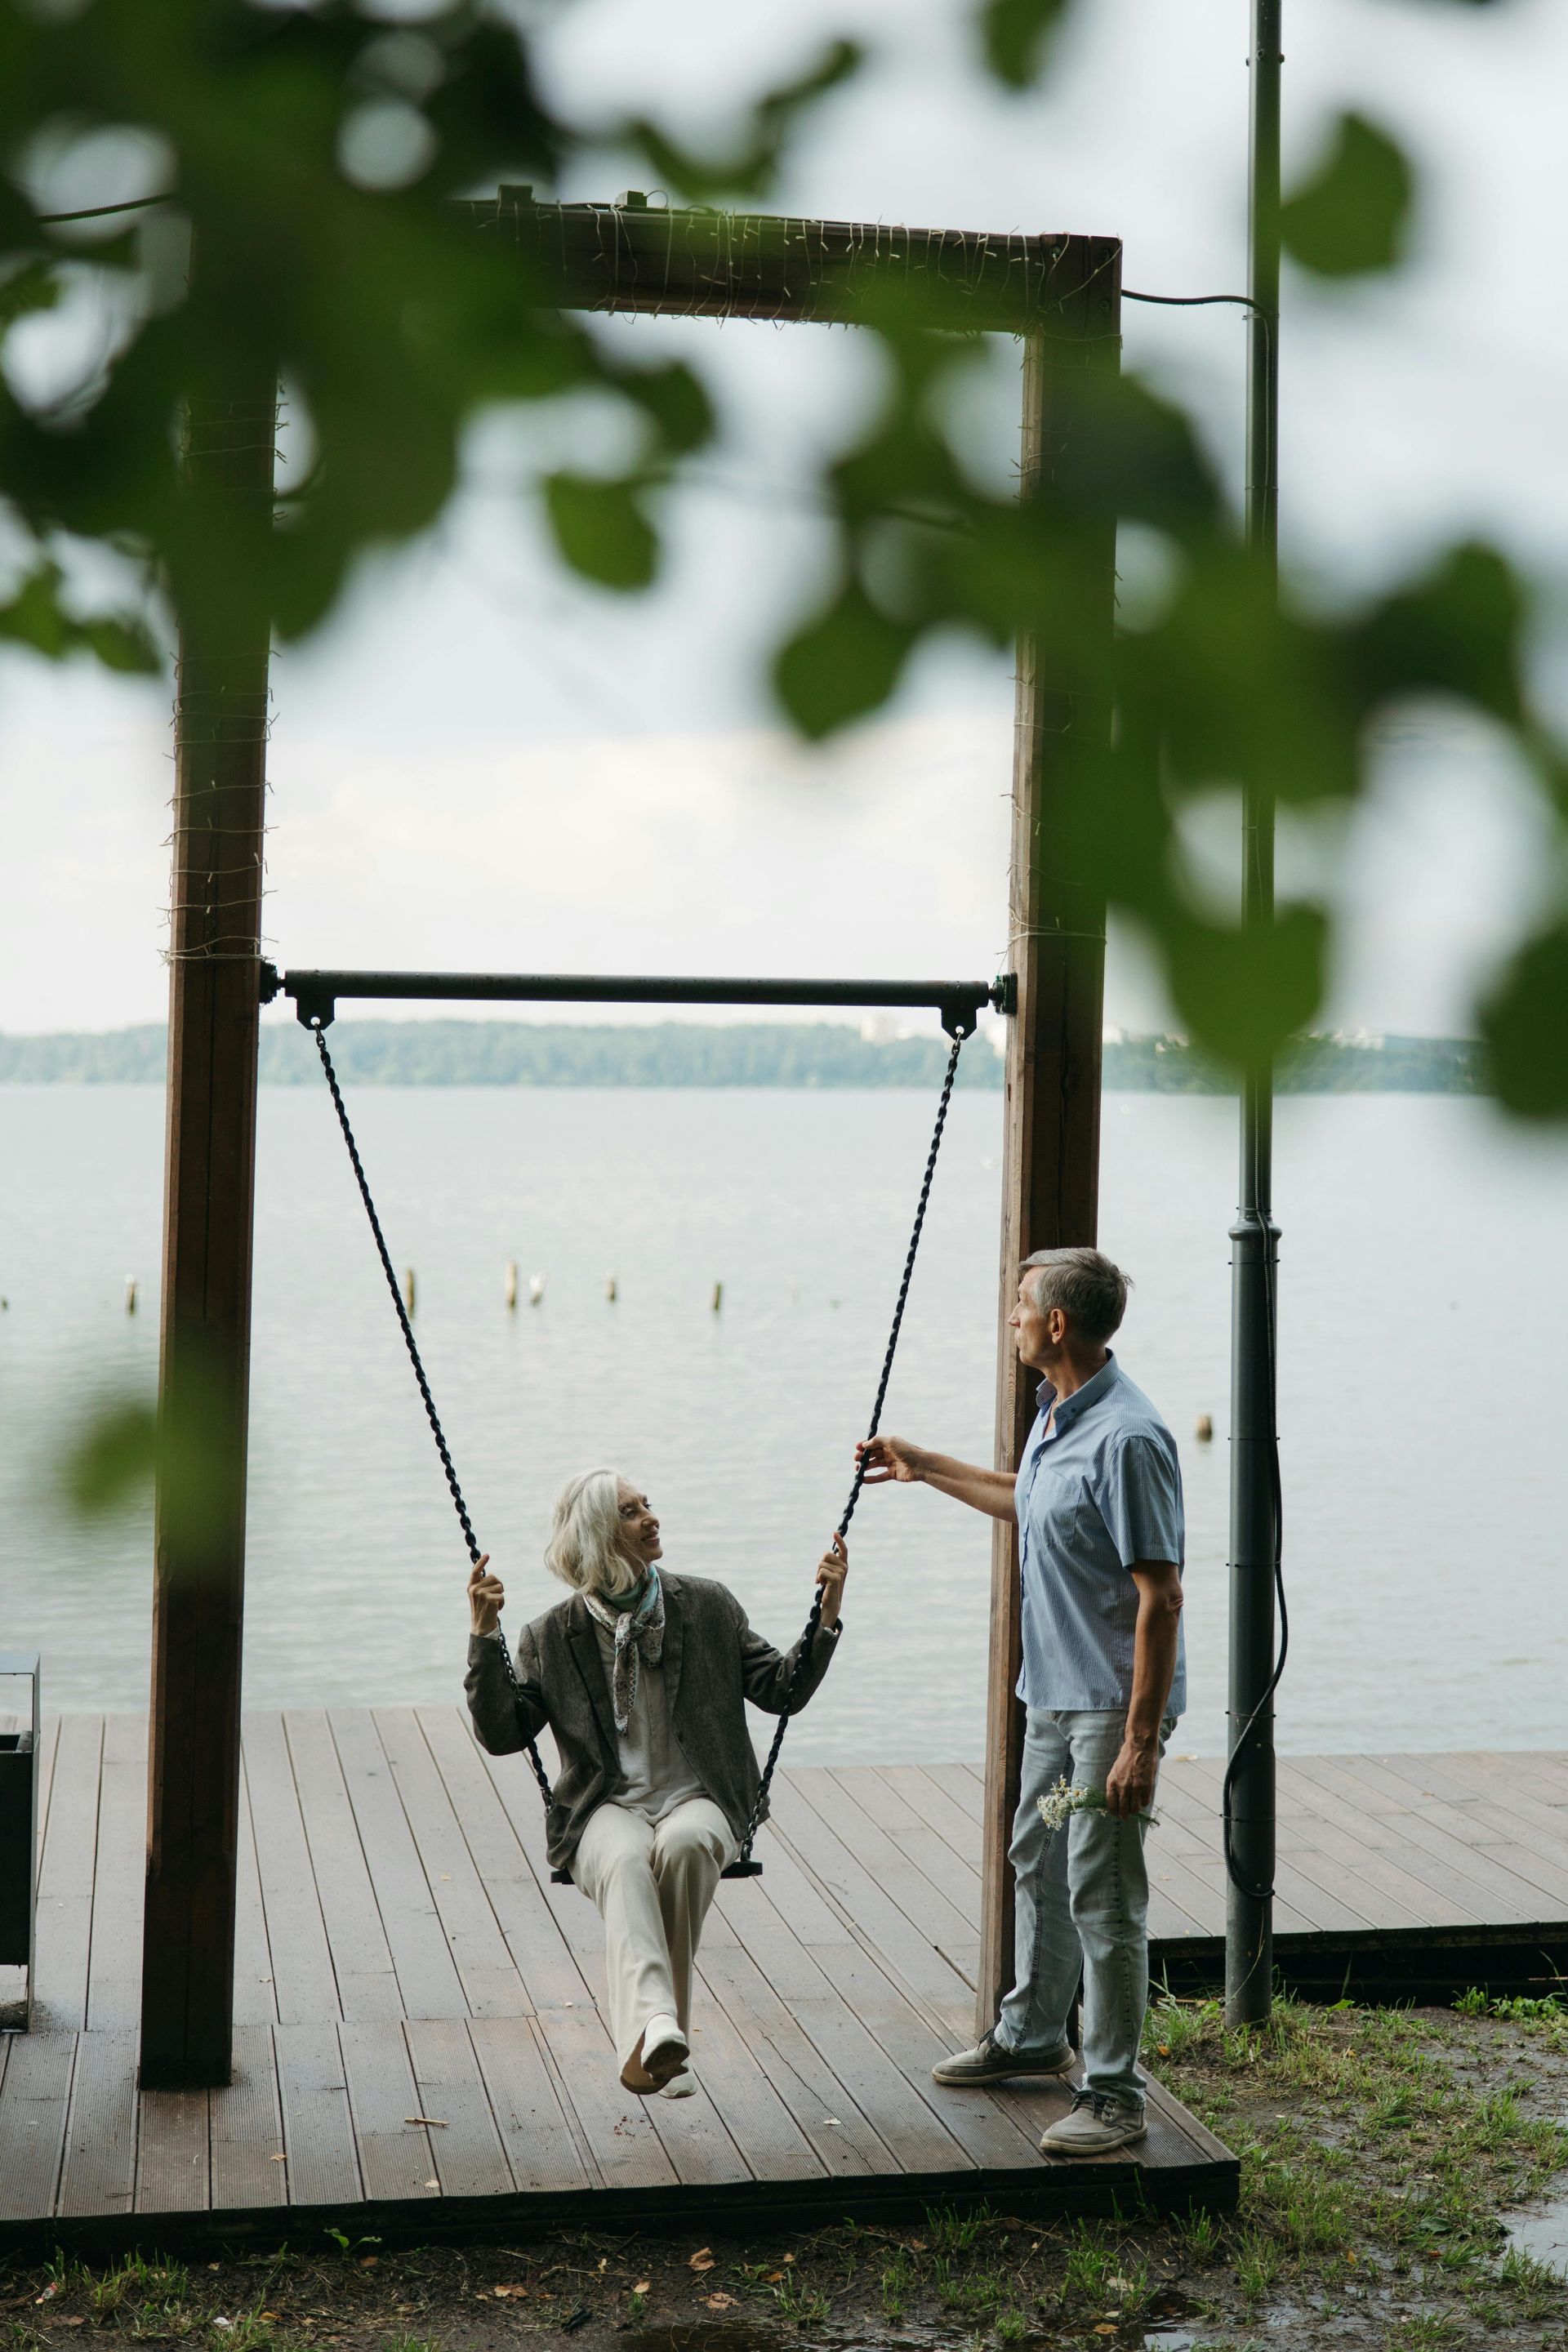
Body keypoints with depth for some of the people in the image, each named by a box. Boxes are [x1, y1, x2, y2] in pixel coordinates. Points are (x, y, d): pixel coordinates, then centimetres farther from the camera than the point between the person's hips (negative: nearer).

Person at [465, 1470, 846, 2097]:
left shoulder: (707, 1607, 13)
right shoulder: (553, 1637, 9)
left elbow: (781, 1690, 11)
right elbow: (502, 1733, 1)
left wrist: (828, 1611, -1)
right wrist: (485, 1635, -8)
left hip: (697, 1800, 1)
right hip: (606, 1809, -1)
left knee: (683, 1844, -36)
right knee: (626, 1861, -37)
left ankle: (648, 2031, -27)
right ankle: (652, 2029, -57)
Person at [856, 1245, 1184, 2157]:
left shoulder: (1127, 1438, -24)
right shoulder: (1058, 1414, 8)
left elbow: (1161, 1596, -25)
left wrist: (1140, 1742, -26)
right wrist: (923, 1466, 36)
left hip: (1114, 1705, -10)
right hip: (1054, 1694, 10)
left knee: (1104, 1893, -5)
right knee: (1040, 1864, 22)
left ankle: (1116, 2095, 5)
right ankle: (1034, 2035, 40)